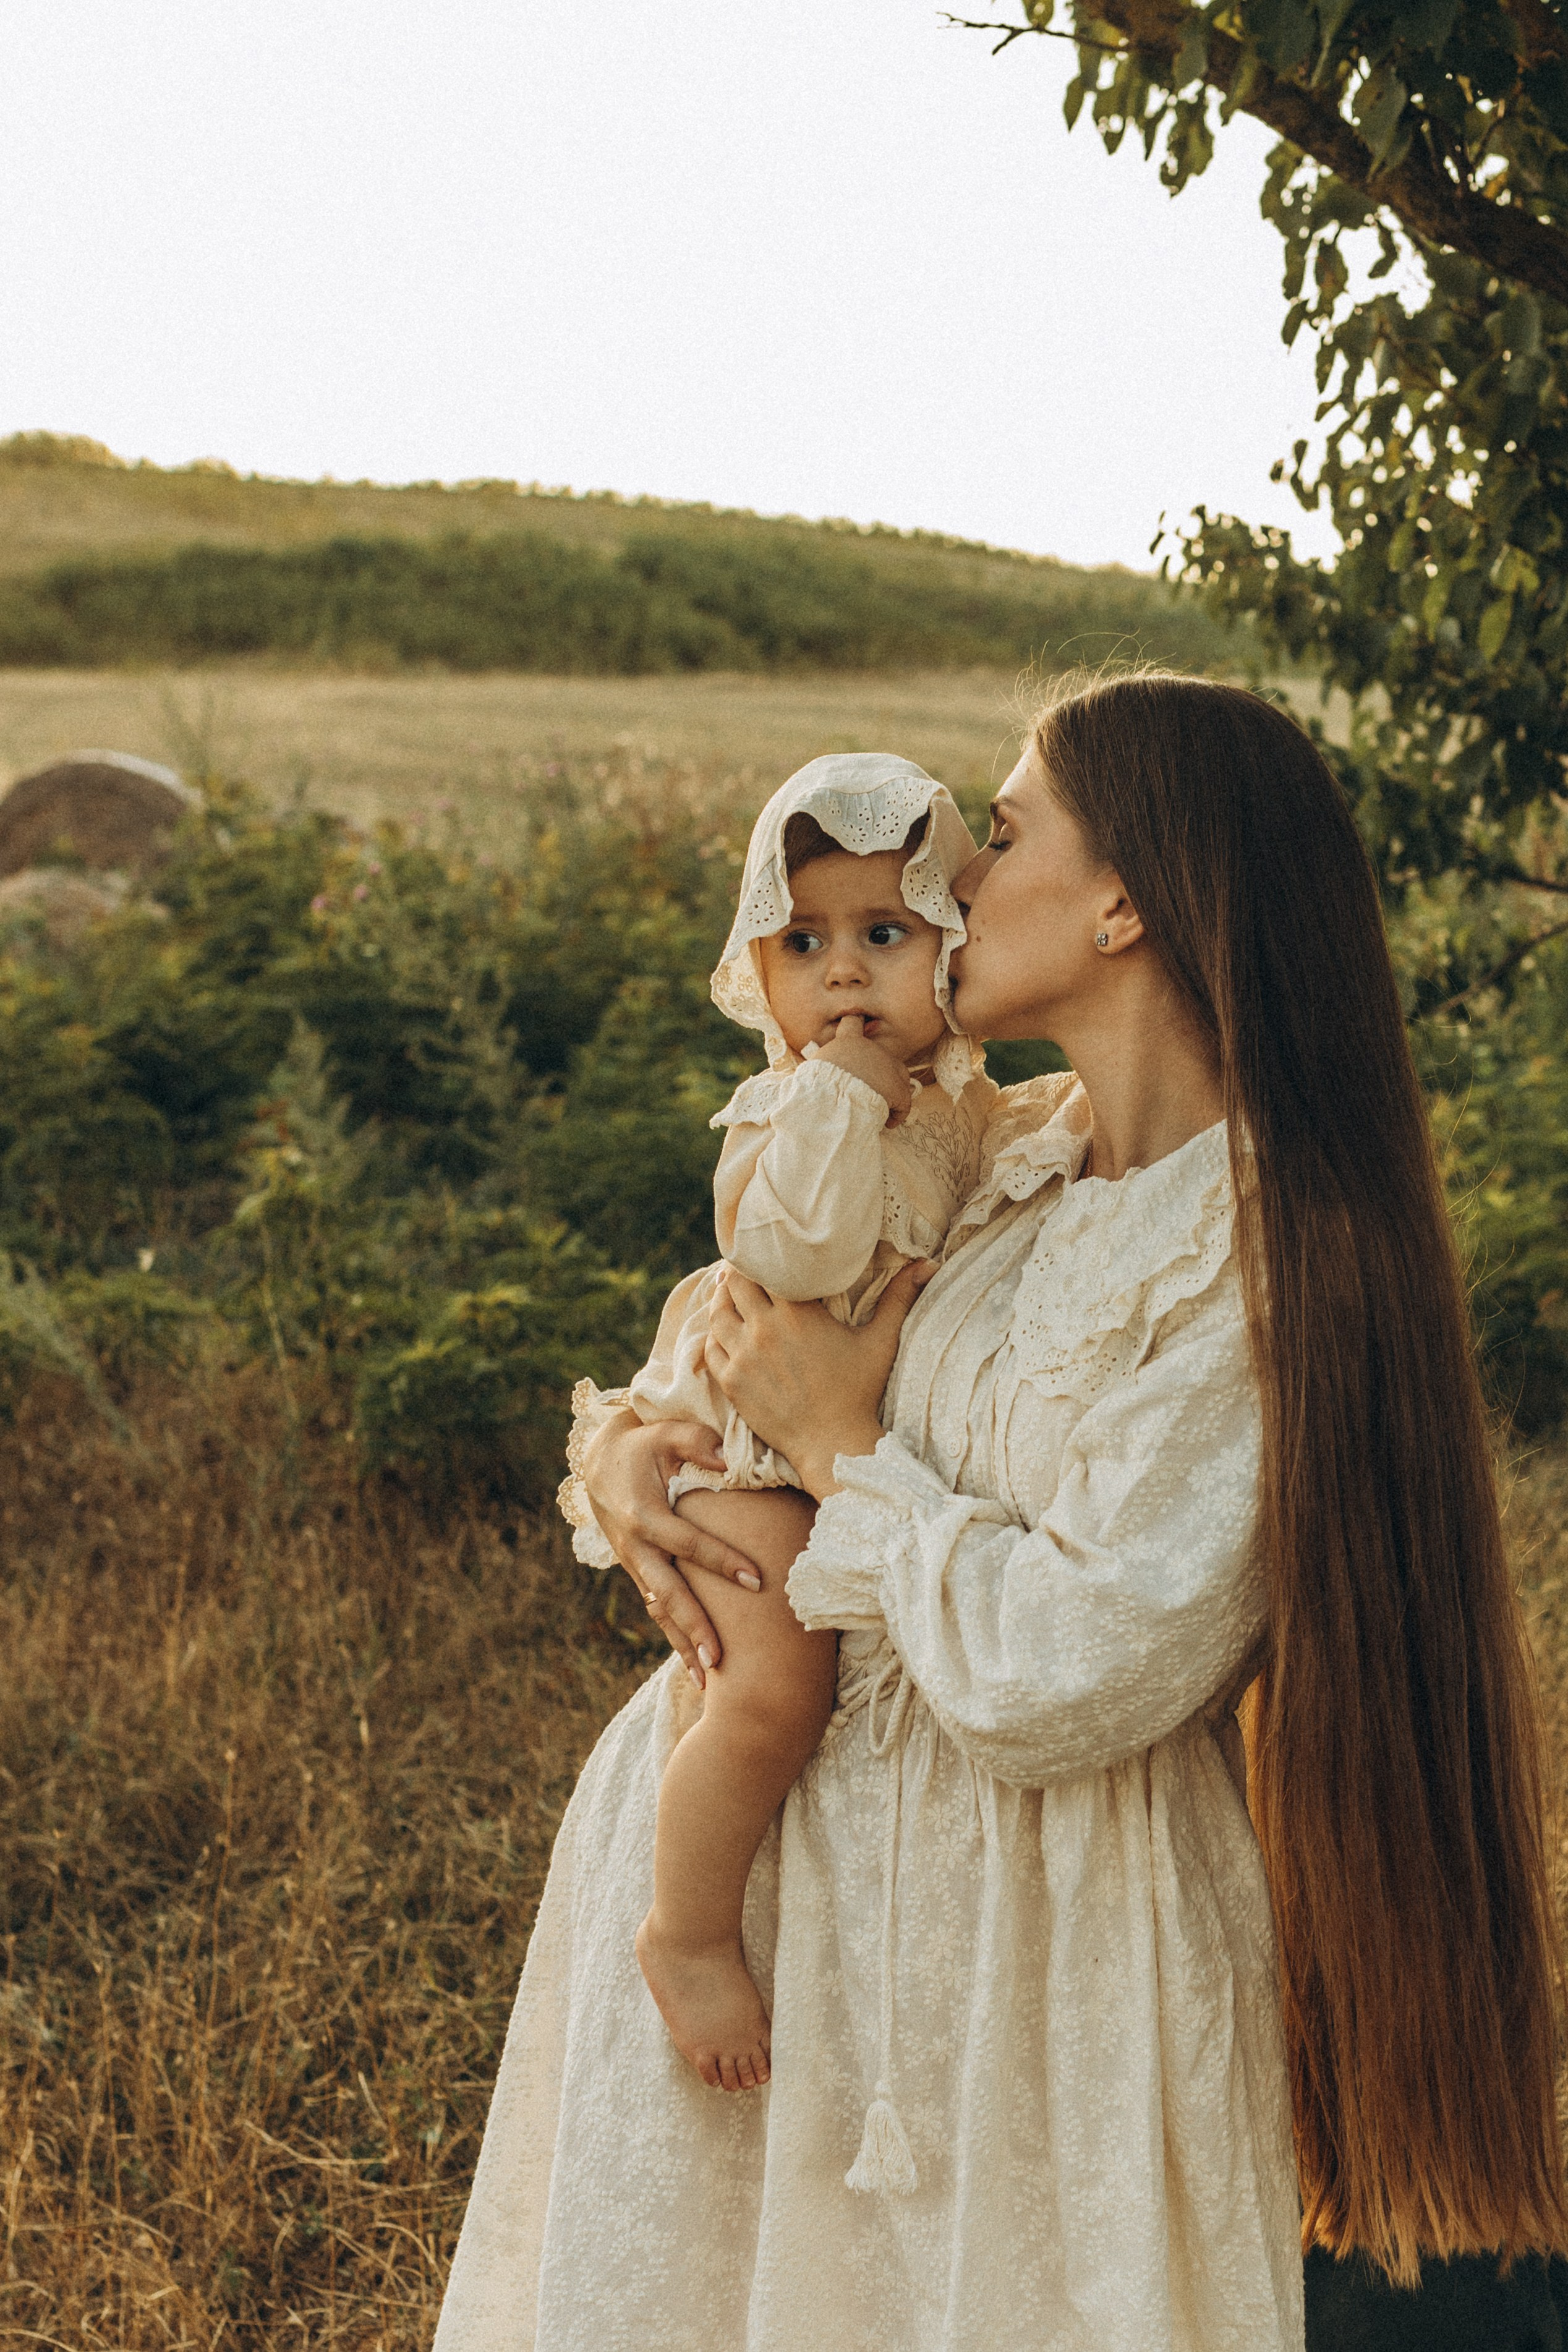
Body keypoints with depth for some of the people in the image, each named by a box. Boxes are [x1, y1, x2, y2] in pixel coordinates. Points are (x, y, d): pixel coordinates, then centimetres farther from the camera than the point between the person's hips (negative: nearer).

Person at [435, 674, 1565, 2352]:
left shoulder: (1267, 1268, -21)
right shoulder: (999, 1156, 3)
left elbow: (1058, 1679, -25)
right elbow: (732, 1340, 16)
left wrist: (843, 1443, -13)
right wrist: (630, 1446, -6)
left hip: (1047, 1943, -7)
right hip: (833, 1863, 7)